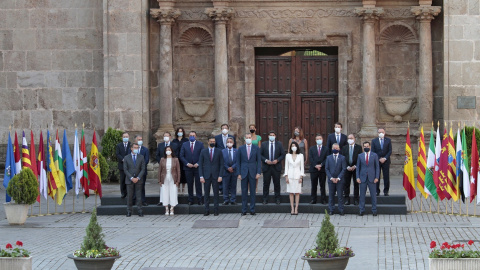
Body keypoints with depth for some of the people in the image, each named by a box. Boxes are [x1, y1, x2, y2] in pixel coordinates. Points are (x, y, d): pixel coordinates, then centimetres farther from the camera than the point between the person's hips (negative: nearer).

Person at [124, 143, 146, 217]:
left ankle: (140, 211, 2)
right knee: (130, 196, 1)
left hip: (138, 180, 0)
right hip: (129, 180, 0)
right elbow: (125, 170, -1)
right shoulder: (126, 158, 4)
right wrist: (131, 178, -12)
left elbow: (143, 169, 2)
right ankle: (129, 211, 6)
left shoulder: (141, 157, 6)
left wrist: (138, 178, -11)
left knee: (139, 196, 0)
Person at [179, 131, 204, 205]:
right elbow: (181, 156, 5)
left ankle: (199, 200, 4)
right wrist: (187, 163, -9)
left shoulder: (200, 144, 5)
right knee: (190, 184, 4)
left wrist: (198, 164, -11)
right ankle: (190, 200, 10)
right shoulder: (184, 145, 8)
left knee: (198, 184, 0)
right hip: (188, 168, 1)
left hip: (197, 167, -1)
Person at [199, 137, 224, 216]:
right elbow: (200, 164, 5)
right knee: (206, 194, 2)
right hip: (206, 176, 1)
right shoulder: (203, 152, 6)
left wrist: (220, 176, -5)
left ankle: (216, 210, 6)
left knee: (216, 193, 1)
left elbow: (221, 164, 4)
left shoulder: (219, 151, 5)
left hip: (215, 176, 0)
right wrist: (201, 176, -4)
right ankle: (207, 210, 8)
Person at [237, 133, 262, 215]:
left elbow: (259, 161, 3)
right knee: (244, 191, 2)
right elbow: (238, 162, 6)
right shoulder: (241, 149, 5)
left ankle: (252, 210, 6)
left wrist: (258, 172, -6)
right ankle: (244, 210, 6)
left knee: (252, 191, 2)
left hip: (253, 173, 0)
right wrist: (239, 173, -1)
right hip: (244, 173, 0)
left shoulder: (256, 148, 4)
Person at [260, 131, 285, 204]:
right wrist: (265, 160, -13)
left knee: (277, 183, 4)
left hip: (276, 167, 0)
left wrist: (277, 160, -12)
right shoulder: (264, 144, 5)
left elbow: (283, 155, 4)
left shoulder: (279, 144, 6)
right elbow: (260, 154, 3)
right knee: (266, 183, 2)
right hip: (266, 167, 0)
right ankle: (265, 199, 8)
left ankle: (277, 199, 12)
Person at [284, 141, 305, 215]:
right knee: (291, 192, 1)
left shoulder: (300, 155, 4)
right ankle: (292, 208, 3)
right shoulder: (288, 155, 7)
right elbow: (286, 166, 8)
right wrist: (286, 176, 0)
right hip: (290, 175, 1)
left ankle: (296, 209, 0)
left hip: (297, 175, -1)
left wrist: (301, 176, -2)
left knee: (297, 192, -2)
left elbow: (302, 167, 4)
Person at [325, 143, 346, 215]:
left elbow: (343, 169, -1)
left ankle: (341, 210, 4)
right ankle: (331, 210, 9)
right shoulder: (328, 157, 9)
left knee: (340, 196, -1)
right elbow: (326, 169, 4)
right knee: (331, 195, 3)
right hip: (331, 180, 2)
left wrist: (338, 178, -11)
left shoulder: (342, 158, 4)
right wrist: (331, 178, -7)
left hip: (339, 180, -2)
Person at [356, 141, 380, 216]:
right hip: (362, 178, 1)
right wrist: (357, 177, -1)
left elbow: (377, 167, 4)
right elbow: (358, 167, 10)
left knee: (373, 195, 2)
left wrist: (377, 177, -5)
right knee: (362, 195, 2)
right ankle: (361, 210, 9)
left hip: (372, 178, -1)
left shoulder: (374, 155, 4)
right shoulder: (360, 156, 8)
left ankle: (374, 210, 9)